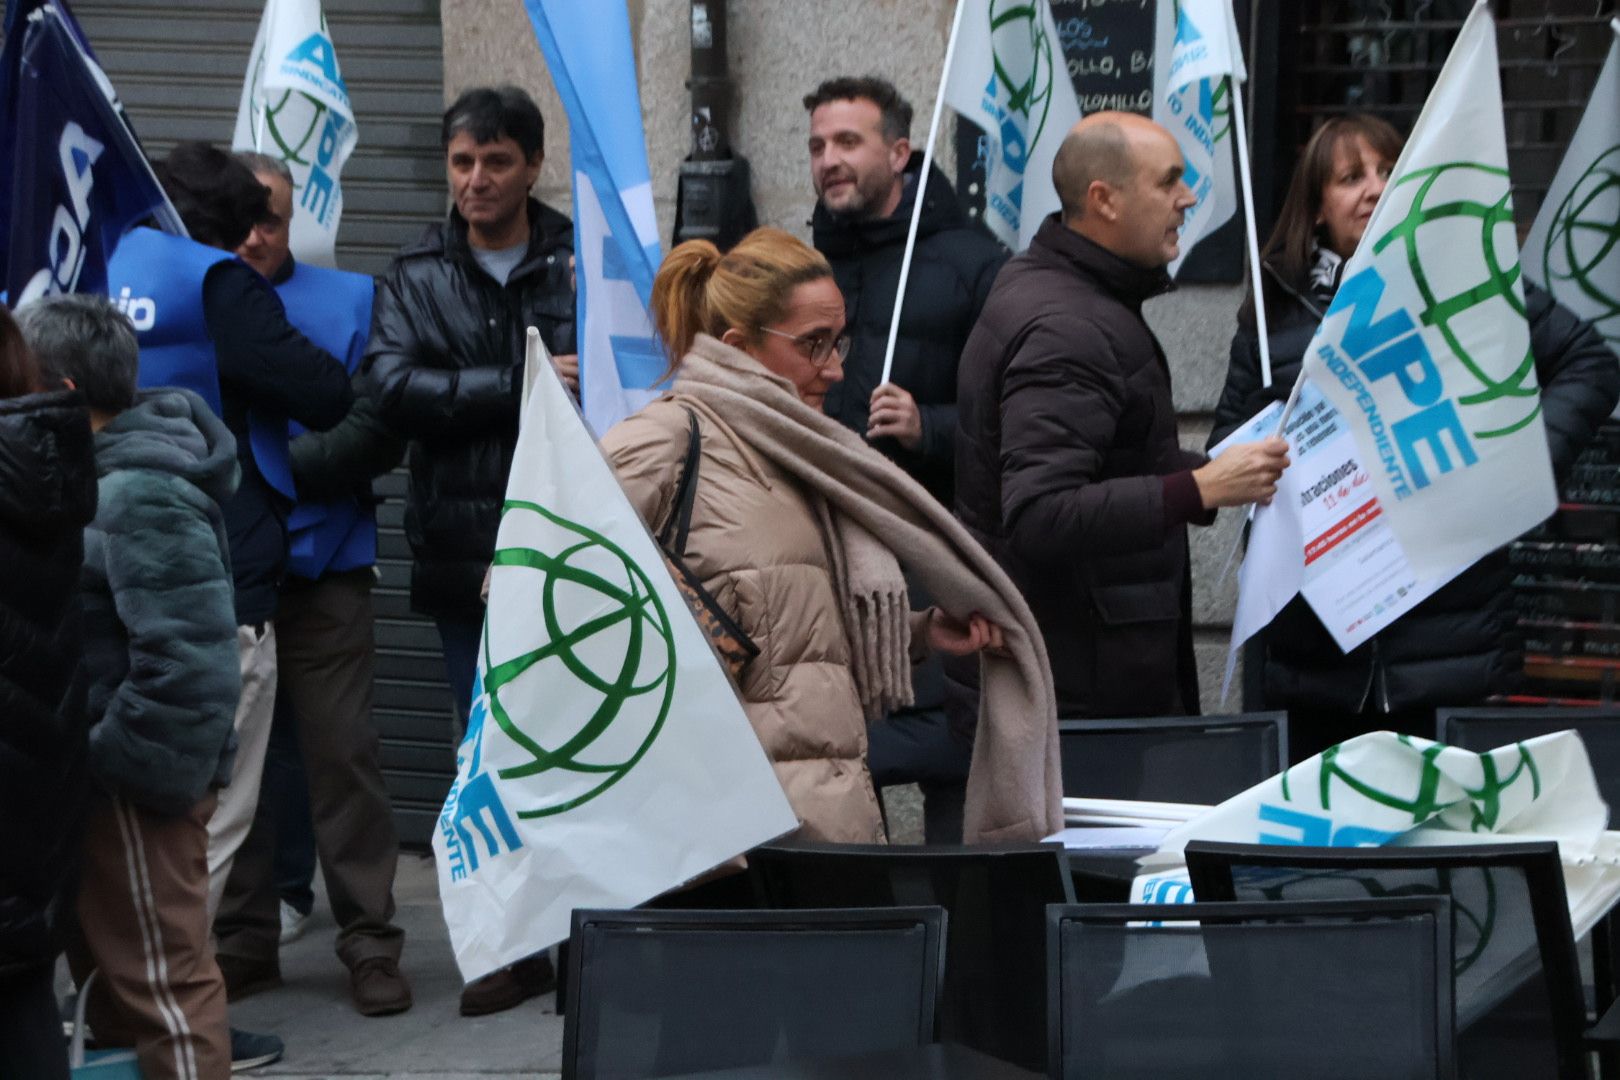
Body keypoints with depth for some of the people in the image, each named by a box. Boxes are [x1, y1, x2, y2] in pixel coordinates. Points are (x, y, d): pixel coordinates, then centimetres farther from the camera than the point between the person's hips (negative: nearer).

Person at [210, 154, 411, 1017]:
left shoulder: (348, 302, 5)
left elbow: (378, 430, -4)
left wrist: (280, 463, -13)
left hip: (320, 568, -1)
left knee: (341, 753, -1)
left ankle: (369, 941, 6)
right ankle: (242, 939, 18)